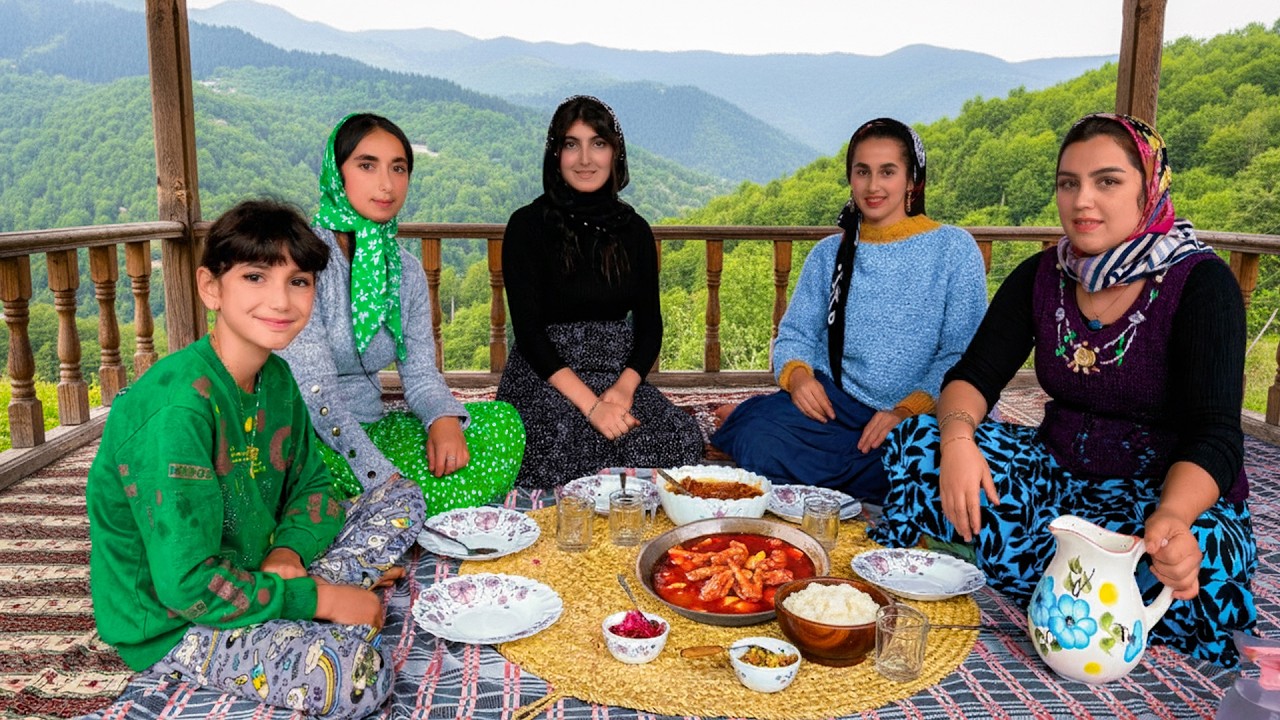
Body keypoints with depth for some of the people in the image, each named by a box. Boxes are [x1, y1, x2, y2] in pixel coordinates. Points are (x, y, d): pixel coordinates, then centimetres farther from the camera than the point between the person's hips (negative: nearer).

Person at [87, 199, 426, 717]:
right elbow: (188, 585, -28)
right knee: (358, 673, -31)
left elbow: (312, 484, 10)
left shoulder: (276, 377, -1)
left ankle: (295, 620, -3)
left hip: (249, 572, 9)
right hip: (171, 626, -9)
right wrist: (316, 598, -20)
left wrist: (288, 551, -11)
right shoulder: (177, 407, -27)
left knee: (401, 497, 7)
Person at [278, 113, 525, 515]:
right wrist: (384, 476, -31)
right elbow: (314, 392, -21)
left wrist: (444, 418, -21)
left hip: (372, 429, 7)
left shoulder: (406, 271, 8)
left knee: (501, 421, -14)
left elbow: (420, 371, 4)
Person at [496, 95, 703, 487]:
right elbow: (528, 330, -10)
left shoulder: (634, 229, 10)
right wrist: (590, 404, -21)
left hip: (619, 373, 4)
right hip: (544, 374, -3)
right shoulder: (528, 225, -3)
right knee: (576, 441, -35)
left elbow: (649, 323, 8)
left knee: (682, 438, -25)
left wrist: (625, 387, -13)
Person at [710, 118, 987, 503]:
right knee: (760, 440, -33)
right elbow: (794, 334, 10)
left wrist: (909, 410, -19)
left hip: (923, 417, 1)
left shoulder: (954, 249, 3)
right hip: (838, 406, 0)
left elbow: (963, 353, -3)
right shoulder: (829, 254, 14)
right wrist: (797, 374, -14)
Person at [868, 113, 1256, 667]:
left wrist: (1173, 516, -44)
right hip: (1060, 471, 4)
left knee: (1184, 561, -38)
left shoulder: (1200, 283, -13)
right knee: (919, 440, -16)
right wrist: (957, 438, -30)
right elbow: (973, 376, -5)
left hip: (1175, 492, -3)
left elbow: (1214, 434, -22)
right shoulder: (1040, 277, 1)